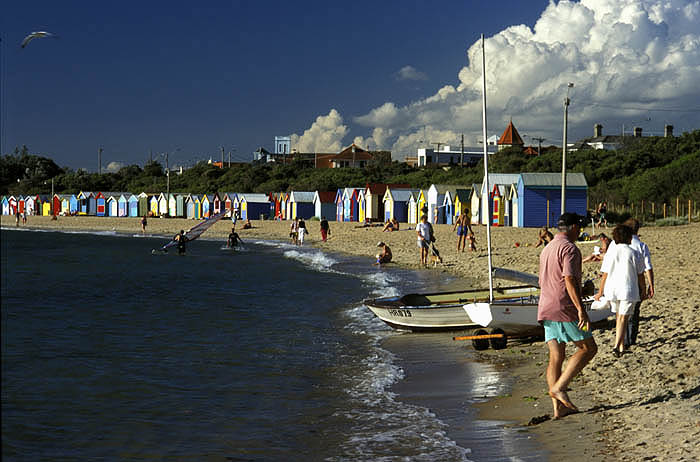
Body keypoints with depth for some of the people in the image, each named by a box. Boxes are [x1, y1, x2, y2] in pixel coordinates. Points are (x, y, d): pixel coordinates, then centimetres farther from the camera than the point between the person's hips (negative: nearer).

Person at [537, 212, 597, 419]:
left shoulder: (546, 249, 20)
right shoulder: (569, 248, -9)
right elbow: (569, 280, -20)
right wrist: (581, 309, -22)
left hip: (546, 309, 9)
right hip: (564, 309, -9)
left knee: (556, 356, 6)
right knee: (588, 348, 2)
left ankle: (558, 407, 2)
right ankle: (559, 387, -8)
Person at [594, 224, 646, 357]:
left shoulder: (610, 253, 0)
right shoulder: (634, 254, -5)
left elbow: (605, 275, 2)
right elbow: (640, 275, 0)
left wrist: (600, 292, 11)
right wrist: (643, 289, 14)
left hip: (612, 290, 3)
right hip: (628, 290, -3)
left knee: (618, 317, 18)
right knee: (623, 318, -3)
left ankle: (622, 346, 25)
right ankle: (617, 346, -20)